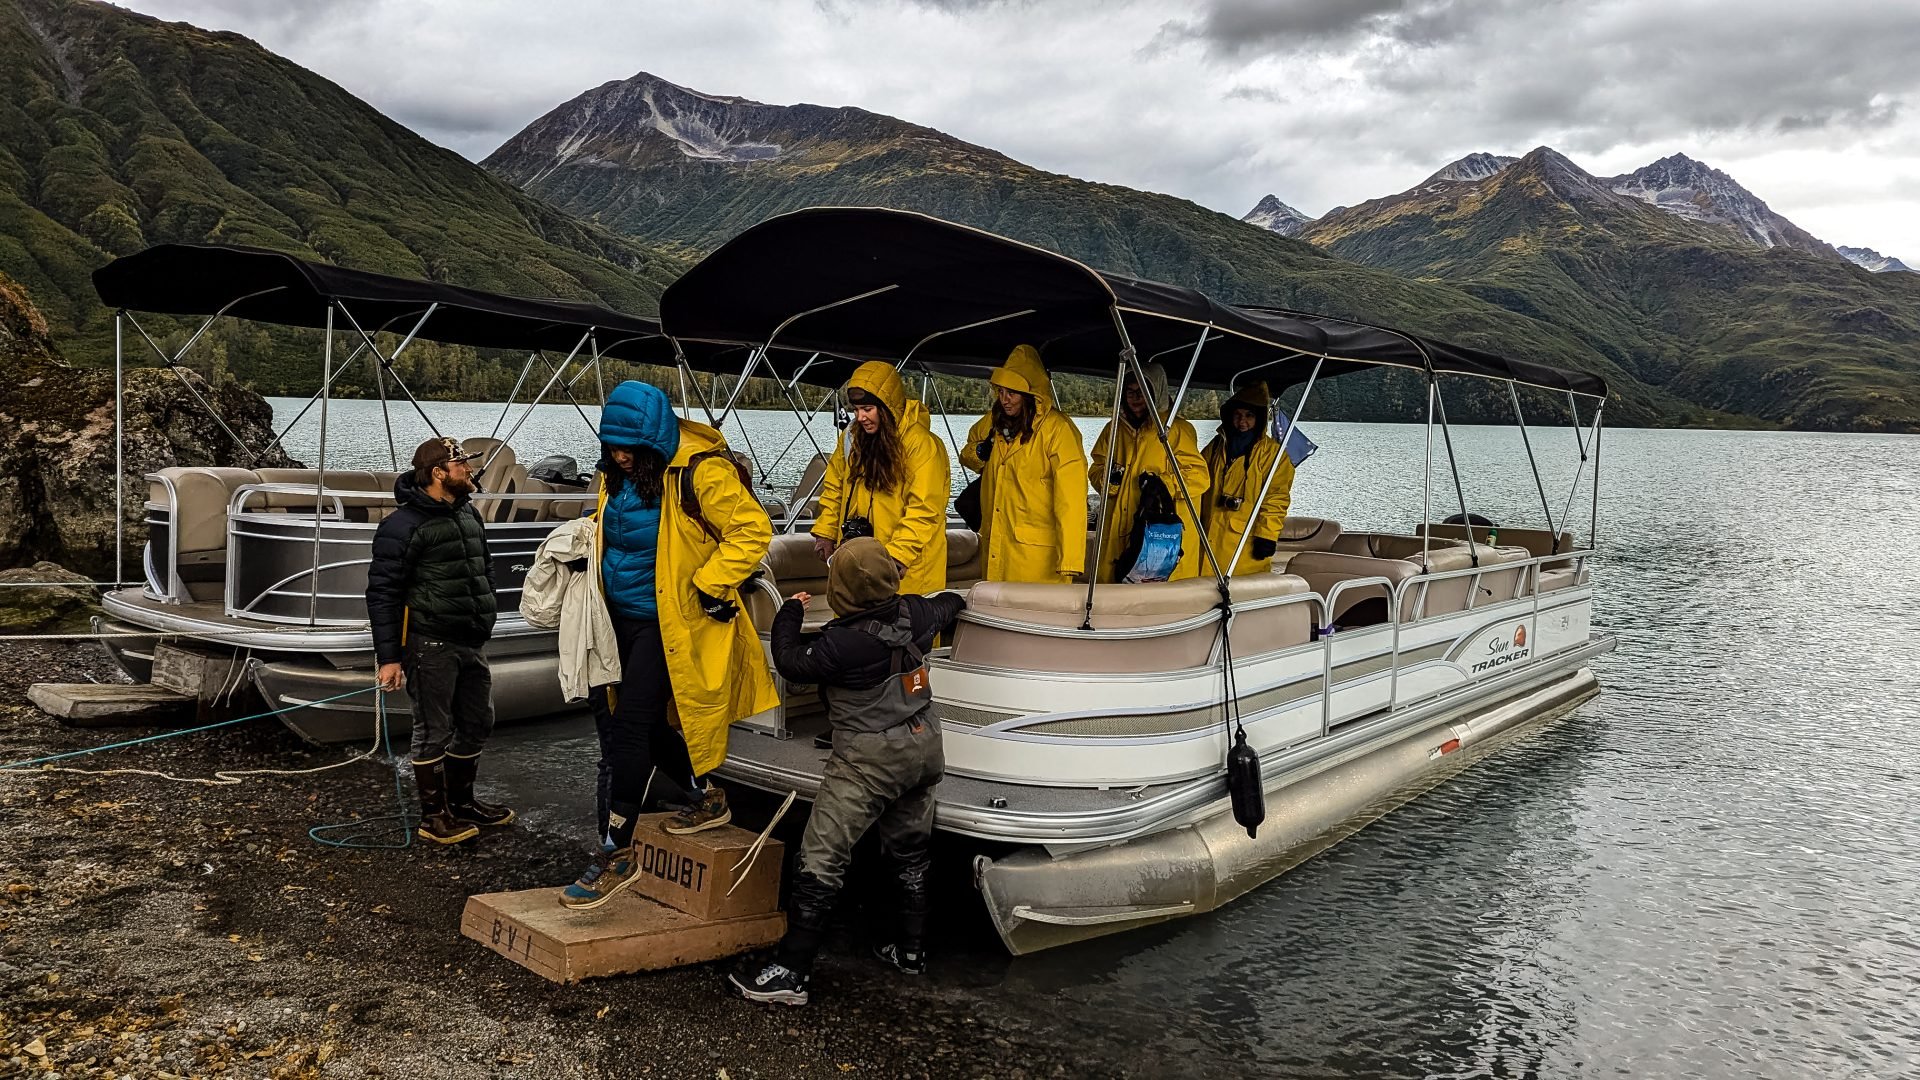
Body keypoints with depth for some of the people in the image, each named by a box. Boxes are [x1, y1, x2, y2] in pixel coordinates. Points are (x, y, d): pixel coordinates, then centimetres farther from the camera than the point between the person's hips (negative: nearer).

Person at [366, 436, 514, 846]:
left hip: (472, 643, 8)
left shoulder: (469, 514, 12)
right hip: (431, 646, -8)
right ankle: (434, 816, 15)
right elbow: (382, 593, -12)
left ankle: (461, 802, 32)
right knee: (434, 732, 2)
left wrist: (485, 618, 23)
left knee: (477, 725, 16)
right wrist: (388, 657, -15)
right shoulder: (403, 525, -13)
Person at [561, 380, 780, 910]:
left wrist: (710, 585, -19)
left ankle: (618, 854, 1)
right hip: (624, 617, 8)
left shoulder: (702, 472, -19)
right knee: (646, 726, 14)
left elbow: (752, 529, -17)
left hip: (670, 622, -8)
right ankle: (708, 799, 37)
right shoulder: (617, 472, 5)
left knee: (627, 730, -10)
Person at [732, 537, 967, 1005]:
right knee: (910, 849, 21)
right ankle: (911, 948, 33)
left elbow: (791, 661, -8)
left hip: (869, 760, -8)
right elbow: (945, 607, 20)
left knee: (821, 859, -4)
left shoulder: (842, 643, -24)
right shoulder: (916, 613, -4)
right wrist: (953, 599, 45)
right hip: (924, 747, 8)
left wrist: (790, 613, 8)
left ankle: (790, 971, -2)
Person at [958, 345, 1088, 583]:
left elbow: (1070, 500, -18)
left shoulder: (1057, 428, -13)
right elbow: (967, 453, 30)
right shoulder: (993, 422, 9)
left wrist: (1069, 561, -24)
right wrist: (978, 453, 5)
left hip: (1038, 555, -6)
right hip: (995, 549, 7)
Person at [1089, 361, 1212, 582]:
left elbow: (1198, 477, -3)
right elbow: (1097, 469, 19)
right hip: (1118, 532, 5)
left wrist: (1164, 483, -19)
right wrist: (1109, 477, -4)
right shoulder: (1114, 429, 15)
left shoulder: (1178, 430, 1)